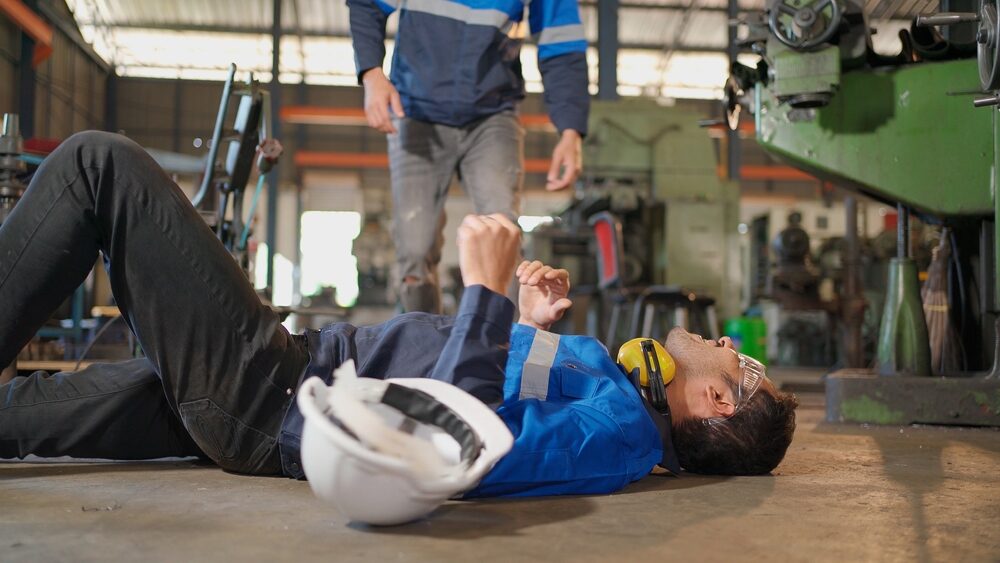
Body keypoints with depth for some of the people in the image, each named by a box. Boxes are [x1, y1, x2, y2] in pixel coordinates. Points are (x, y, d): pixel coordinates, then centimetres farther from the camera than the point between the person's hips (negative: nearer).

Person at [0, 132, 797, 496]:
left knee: (101, 163, -4)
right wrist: (528, 328, 14)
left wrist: (488, 291, -31)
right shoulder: (622, 402, 11)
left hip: (275, 395, -9)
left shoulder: (624, 429, -17)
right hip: (300, 392, 9)